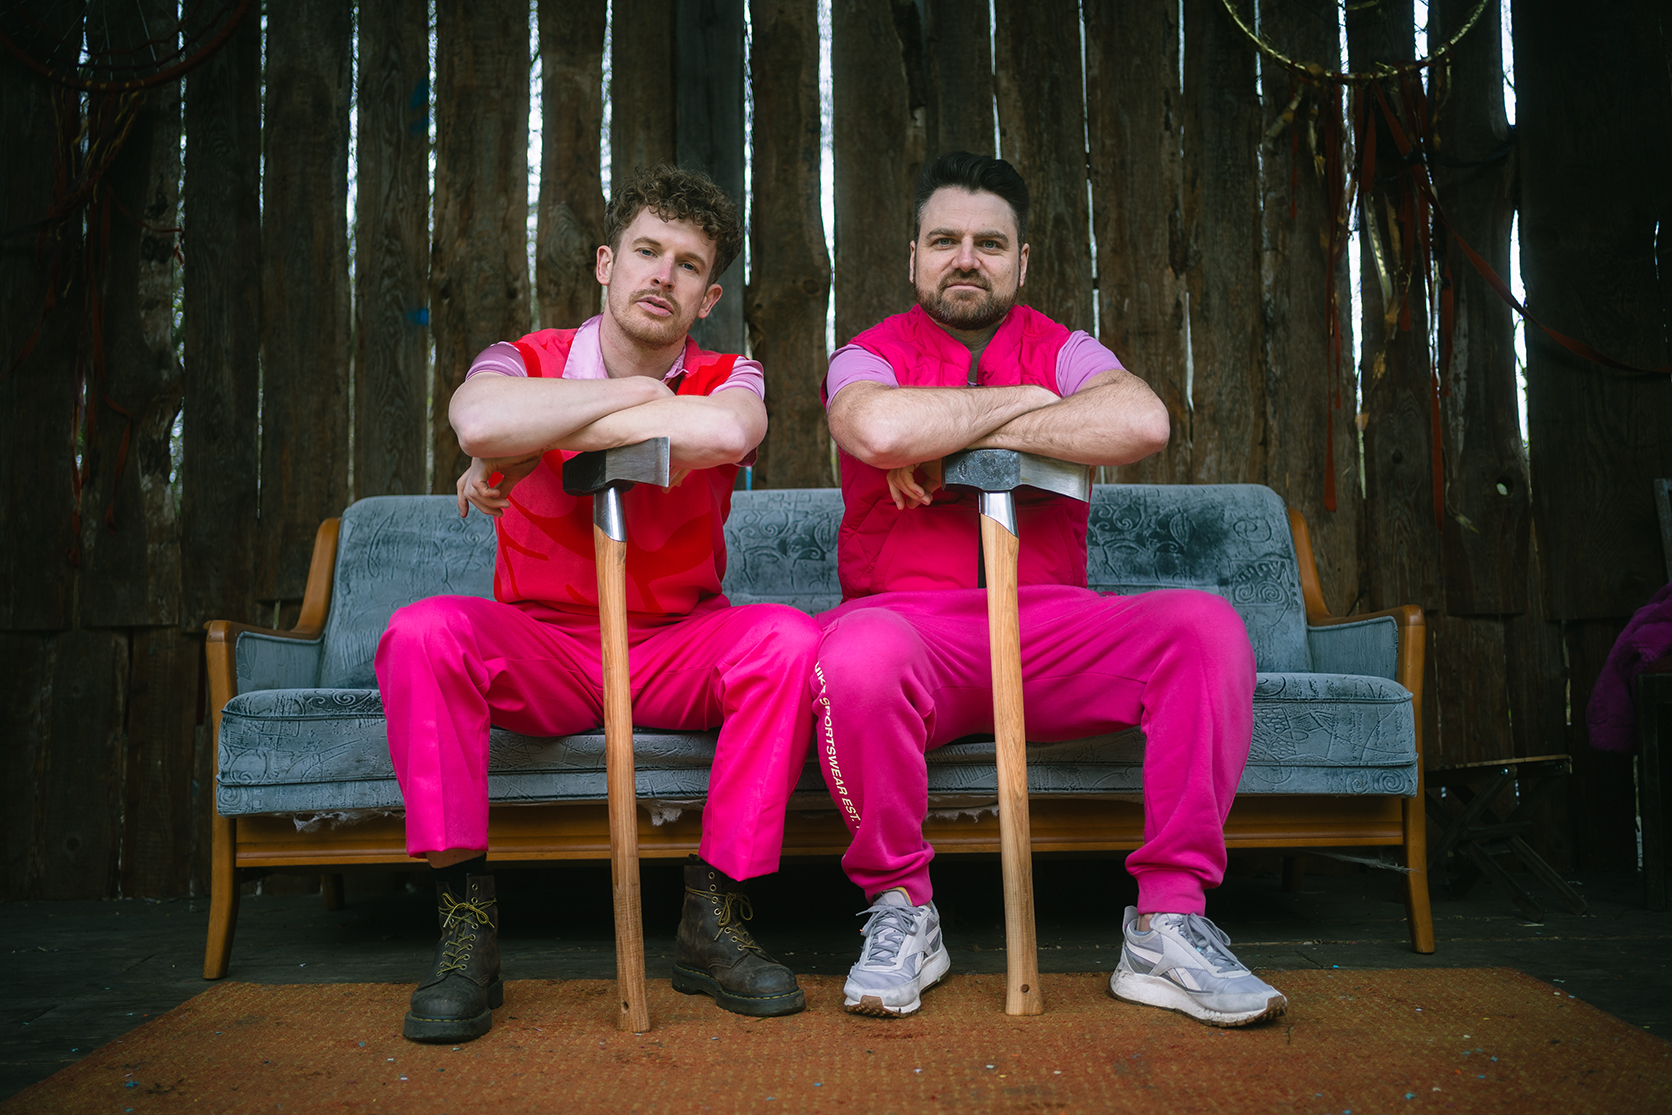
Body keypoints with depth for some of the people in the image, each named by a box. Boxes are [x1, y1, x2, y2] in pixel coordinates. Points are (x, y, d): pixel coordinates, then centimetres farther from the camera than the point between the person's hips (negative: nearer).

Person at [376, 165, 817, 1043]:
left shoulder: (728, 378, 0)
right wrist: (638, 392, -20)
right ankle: (464, 924, -19)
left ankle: (713, 919, -16)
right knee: (422, 633, -29)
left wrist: (526, 447, -24)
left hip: (677, 655, 1)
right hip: (542, 656, 0)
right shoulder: (525, 362, -2)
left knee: (789, 639, -27)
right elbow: (480, 422, -30)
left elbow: (723, 432, -29)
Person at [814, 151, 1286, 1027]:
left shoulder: (1063, 353, 12)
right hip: (913, 623, -2)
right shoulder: (871, 357, 6)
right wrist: (1019, 398, -8)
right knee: (859, 653, -37)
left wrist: (959, 435, -12)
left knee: (1203, 626, -22)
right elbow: (881, 429, -22)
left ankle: (1167, 923, -16)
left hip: (1048, 634, 3)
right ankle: (900, 910, -12)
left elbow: (1142, 422, -14)